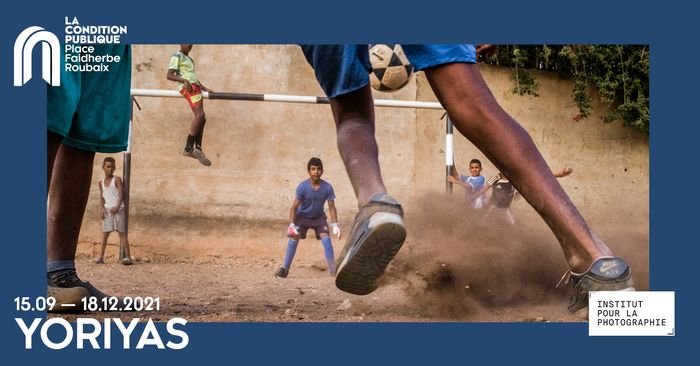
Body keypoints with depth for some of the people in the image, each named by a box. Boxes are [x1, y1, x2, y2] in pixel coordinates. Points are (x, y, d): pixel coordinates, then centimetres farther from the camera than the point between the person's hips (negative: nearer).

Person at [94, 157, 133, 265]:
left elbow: (121, 194, -9)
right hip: (107, 210, 4)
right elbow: (102, 197, 9)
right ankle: (101, 257, 5)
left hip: (117, 209, -4)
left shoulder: (117, 180, -2)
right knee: (105, 234, 4)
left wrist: (117, 207, -22)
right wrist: (101, 208, -7)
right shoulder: (101, 182, 11)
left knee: (122, 232, -7)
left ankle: (127, 256, -10)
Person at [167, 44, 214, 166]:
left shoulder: (189, 59, 27)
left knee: (202, 119, 2)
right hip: (188, 88, -9)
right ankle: (188, 149, -19)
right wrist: (184, 80, -24)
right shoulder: (177, 57, -1)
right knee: (200, 116, -21)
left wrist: (205, 89, 21)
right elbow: (169, 75, -10)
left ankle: (198, 149, 3)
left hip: (195, 87, 9)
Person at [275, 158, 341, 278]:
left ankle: (333, 268, -17)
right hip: (302, 216, -1)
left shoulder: (327, 187, -21)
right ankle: (285, 268, -12)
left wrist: (335, 225, -23)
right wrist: (292, 224, -30)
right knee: (294, 238, -17)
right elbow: (294, 206, -20)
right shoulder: (302, 187, -25)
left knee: (326, 238, -18)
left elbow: (331, 207, -13)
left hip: (319, 217, 1)